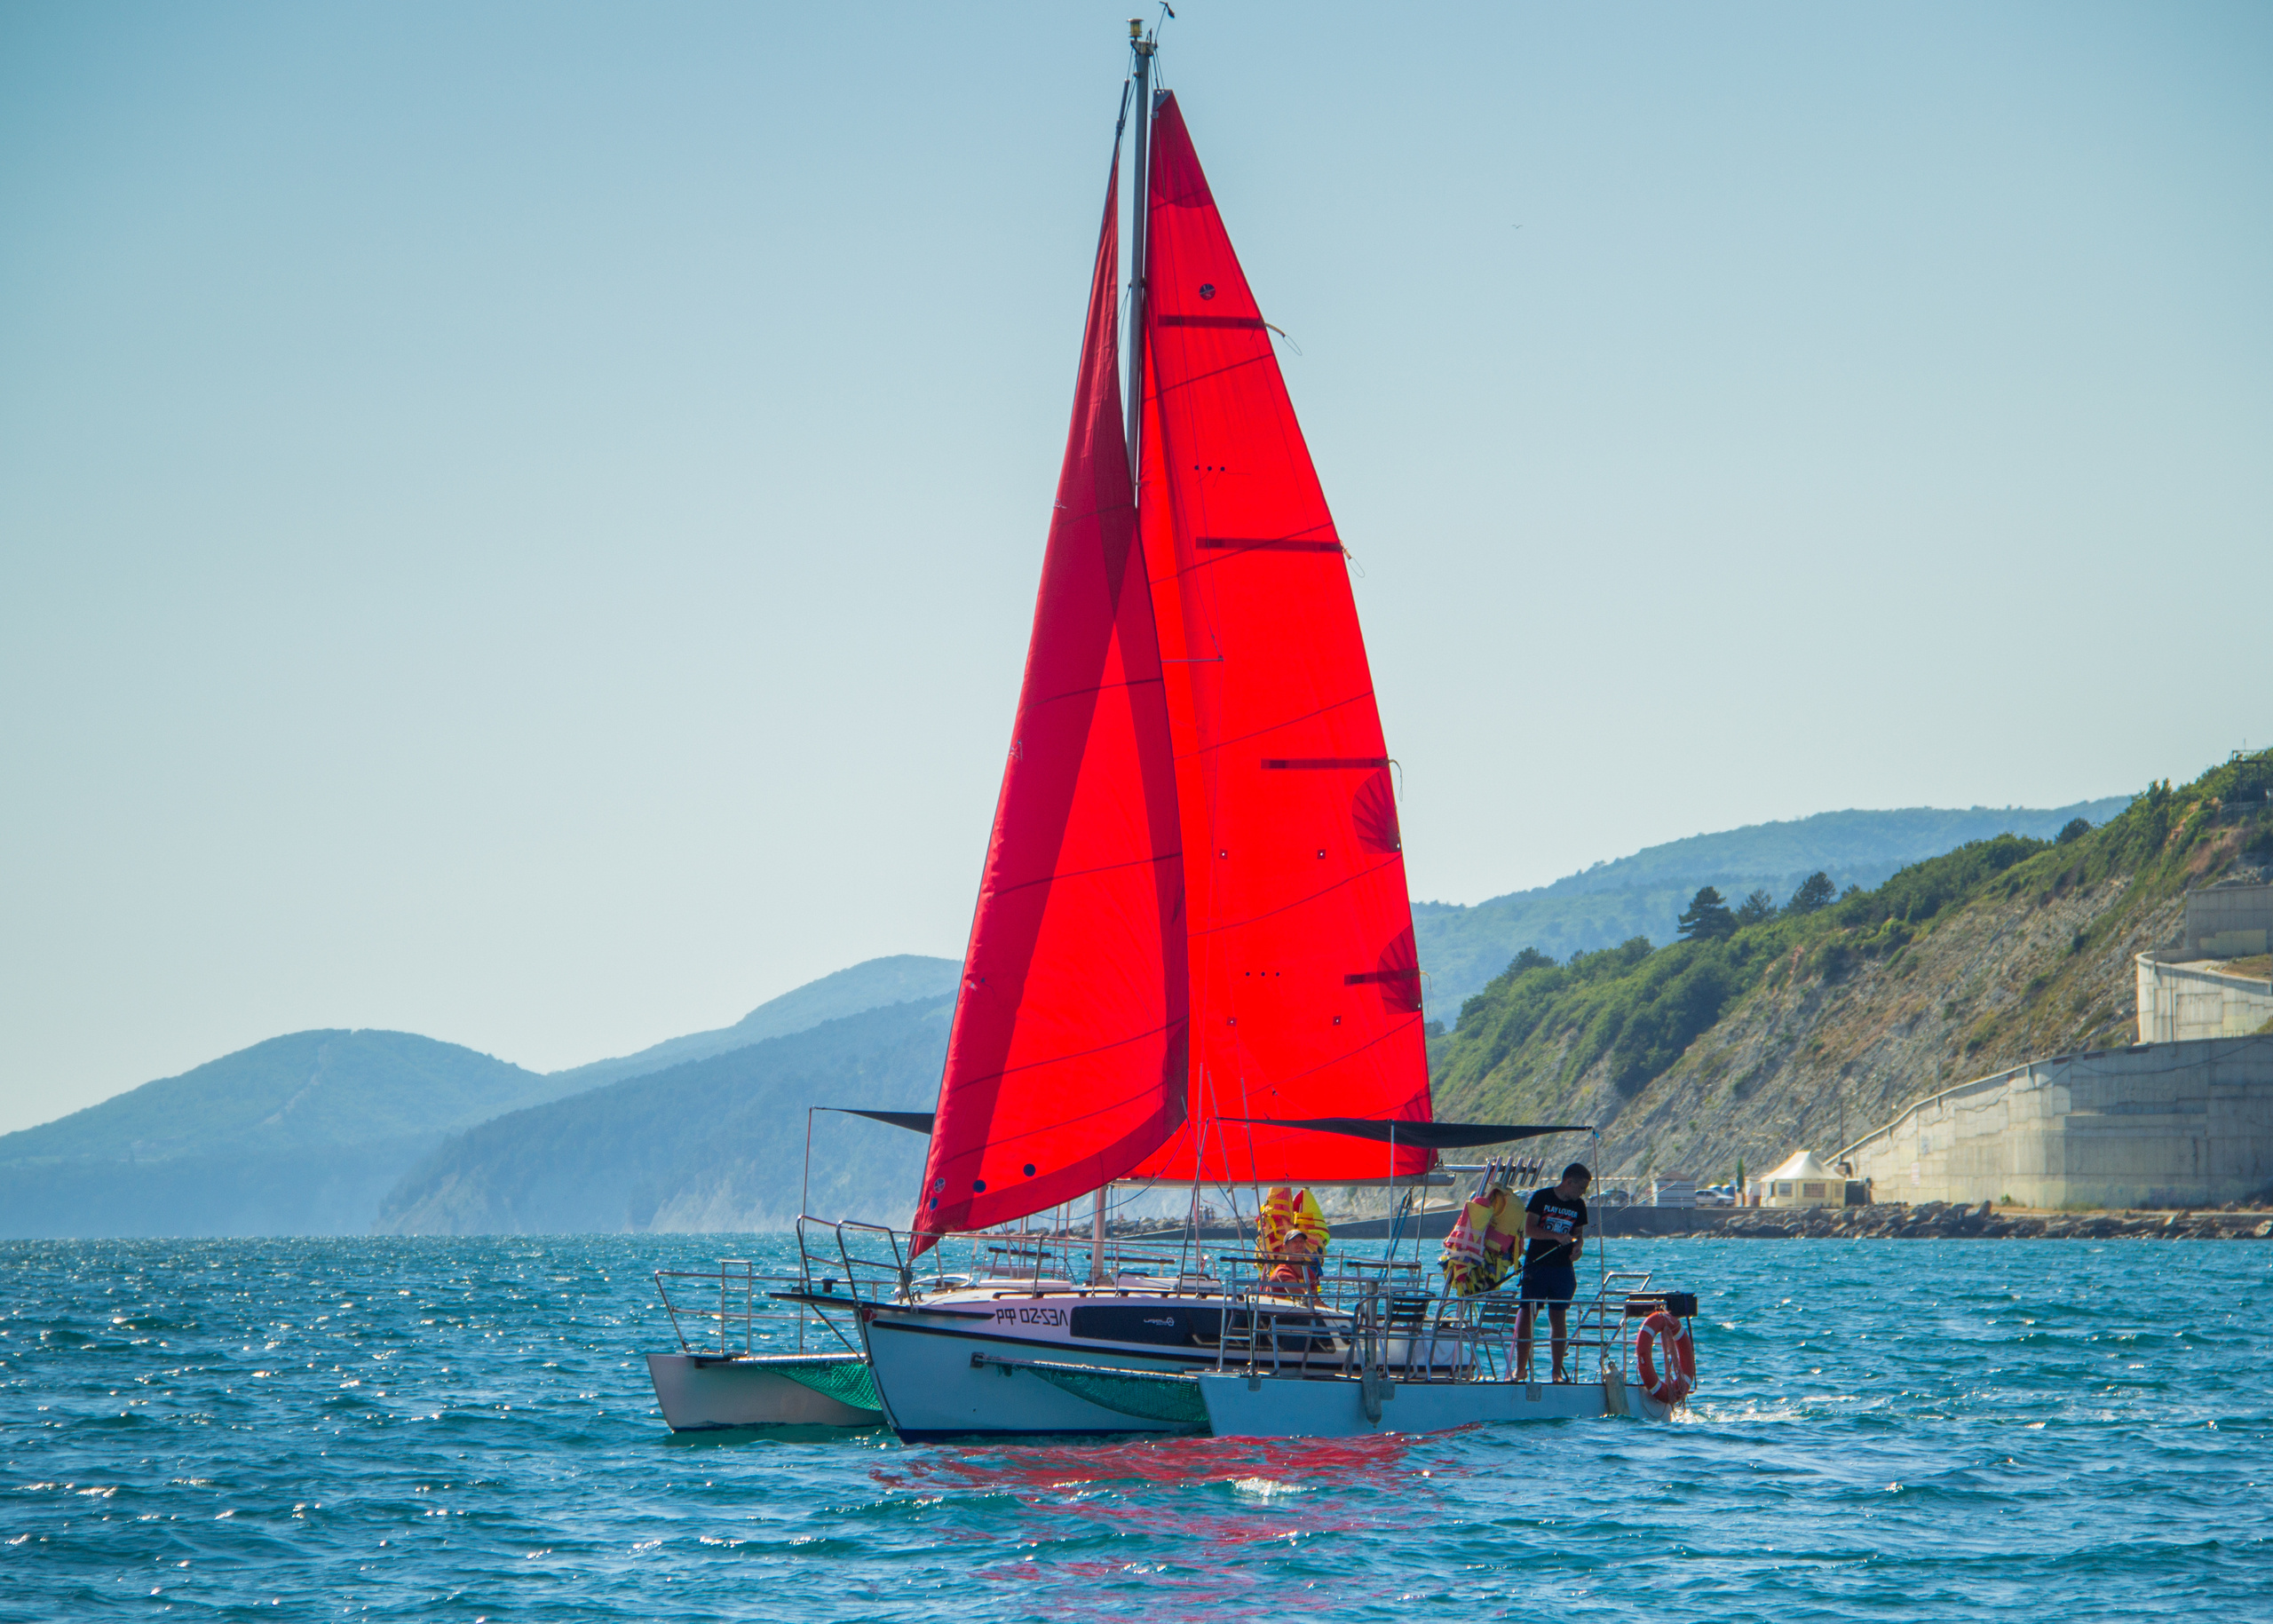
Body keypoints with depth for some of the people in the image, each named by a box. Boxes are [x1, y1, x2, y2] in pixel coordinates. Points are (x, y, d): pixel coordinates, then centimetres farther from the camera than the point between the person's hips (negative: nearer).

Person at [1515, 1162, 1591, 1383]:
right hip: (1537, 1264, -3)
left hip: (1563, 1268, 3)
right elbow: (1529, 1229, -10)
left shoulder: (1578, 1205, 9)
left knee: (1559, 1318, 2)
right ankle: (1520, 1369, 1)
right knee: (1527, 1314, -4)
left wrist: (1578, 1246, -7)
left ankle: (1557, 1371, 5)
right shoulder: (1540, 1198, -4)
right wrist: (1557, 1235, -22)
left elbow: (1579, 1234, 16)